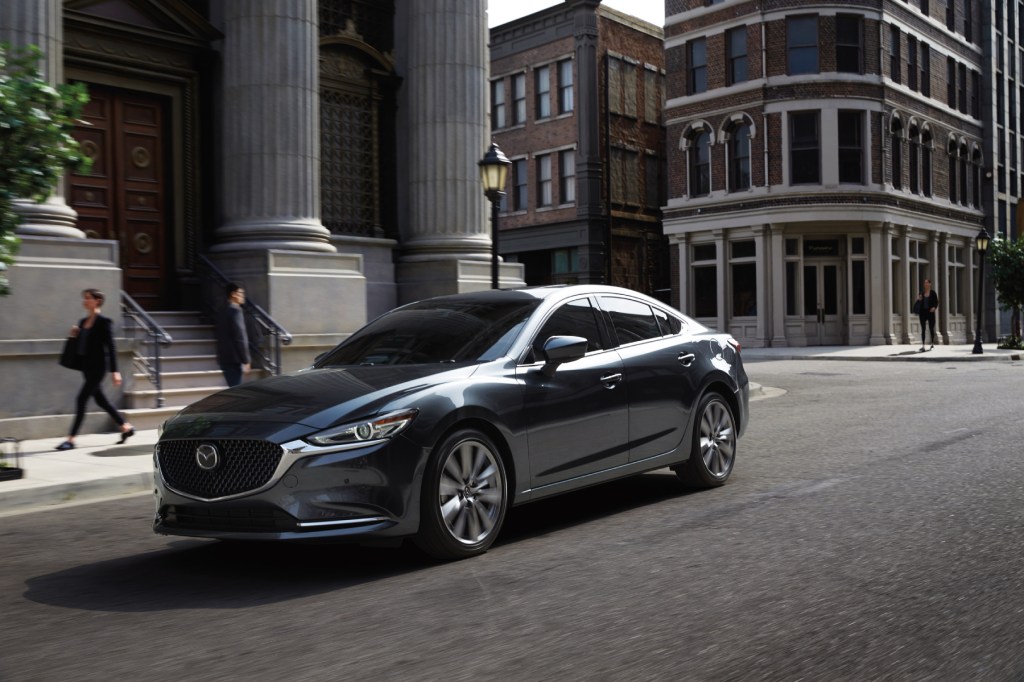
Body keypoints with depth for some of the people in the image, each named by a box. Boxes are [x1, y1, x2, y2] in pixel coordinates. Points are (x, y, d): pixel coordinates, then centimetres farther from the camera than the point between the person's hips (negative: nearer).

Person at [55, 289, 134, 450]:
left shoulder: (104, 322, -10)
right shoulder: (82, 322, 12)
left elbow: (111, 347, -12)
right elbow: (78, 346, 18)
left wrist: (114, 371, -15)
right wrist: (73, 336, -2)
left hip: (98, 366, -8)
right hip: (87, 366, 8)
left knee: (81, 400, -10)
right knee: (100, 400, 13)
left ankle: (71, 439, -6)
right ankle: (126, 428, 27)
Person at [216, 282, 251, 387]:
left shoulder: (224, 311, 17)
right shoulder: (235, 310, -12)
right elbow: (240, 337, -18)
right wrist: (246, 361, -15)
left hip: (225, 357, 9)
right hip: (233, 359, -9)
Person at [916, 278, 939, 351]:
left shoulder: (933, 293, 0)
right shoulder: (921, 293, 8)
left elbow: (936, 302, 0)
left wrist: (934, 307, -19)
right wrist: (919, 300, -8)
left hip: (930, 312, -2)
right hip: (923, 312, 2)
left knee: (931, 328, 8)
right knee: (923, 329, -4)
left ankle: (932, 344, 26)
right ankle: (923, 346, -7)